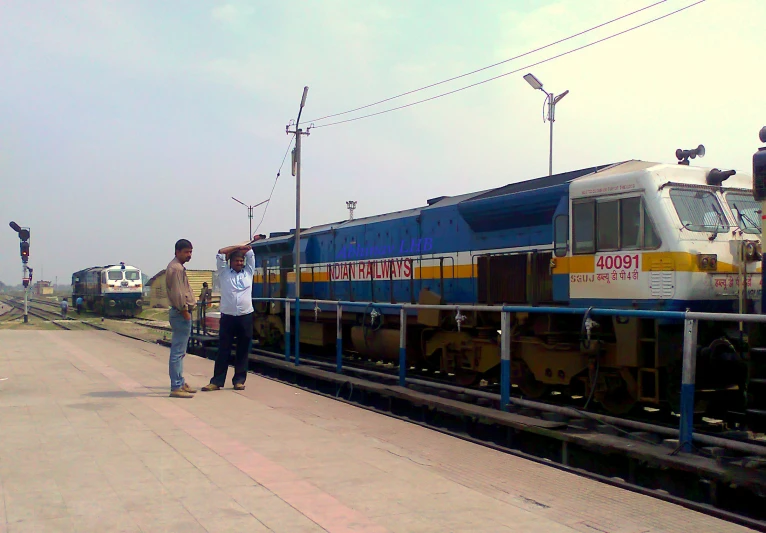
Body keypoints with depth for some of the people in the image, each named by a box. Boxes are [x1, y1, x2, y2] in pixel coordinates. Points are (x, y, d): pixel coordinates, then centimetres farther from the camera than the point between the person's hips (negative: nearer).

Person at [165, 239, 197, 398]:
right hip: (181, 313, -11)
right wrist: (185, 311, -17)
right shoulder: (176, 268, -14)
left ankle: (180, 383, 24)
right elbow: (177, 293, -21)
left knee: (179, 351, 16)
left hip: (181, 313, 11)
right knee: (178, 352, -9)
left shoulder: (177, 267, 18)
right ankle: (176, 387, -8)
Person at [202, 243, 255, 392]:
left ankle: (239, 380, 14)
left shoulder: (248, 272, 12)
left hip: (245, 317, 1)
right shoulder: (224, 273, 8)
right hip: (227, 317, -1)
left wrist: (240, 248, 17)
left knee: (243, 350, 5)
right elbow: (220, 253, 2)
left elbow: (250, 253, 12)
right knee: (223, 350, 2)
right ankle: (217, 381, 7)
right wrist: (237, 247, 7)